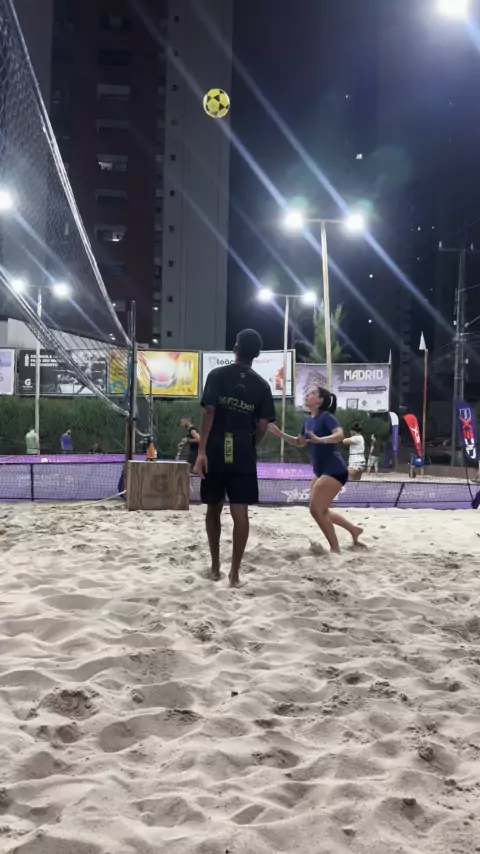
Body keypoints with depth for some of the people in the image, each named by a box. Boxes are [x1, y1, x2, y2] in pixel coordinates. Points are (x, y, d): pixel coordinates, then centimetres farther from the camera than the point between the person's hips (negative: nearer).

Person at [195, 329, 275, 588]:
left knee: (214, 509, 13)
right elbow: (263, 426, 1)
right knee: (240, 513, 0)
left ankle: (215, 567, 21)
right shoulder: (262, 385, 5)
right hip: (243, 455, 0)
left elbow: (209, 412, -10)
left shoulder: (217, 375, 0)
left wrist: (201, 451, -11)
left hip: (215, 452, 0)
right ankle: (235, 572, -3)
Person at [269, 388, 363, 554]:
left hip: (335, 470, -9)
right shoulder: (308, 421, 11)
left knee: (316, 509, -11)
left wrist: (320, 439, -44)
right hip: (321, 471, 9)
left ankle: (335, 549, 0)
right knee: (321, 510, 15)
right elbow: (300, 441, 27)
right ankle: (354, 530, 32)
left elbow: (340, 435, -30)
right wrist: (280, 434, 16)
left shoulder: (326, 417, -13)